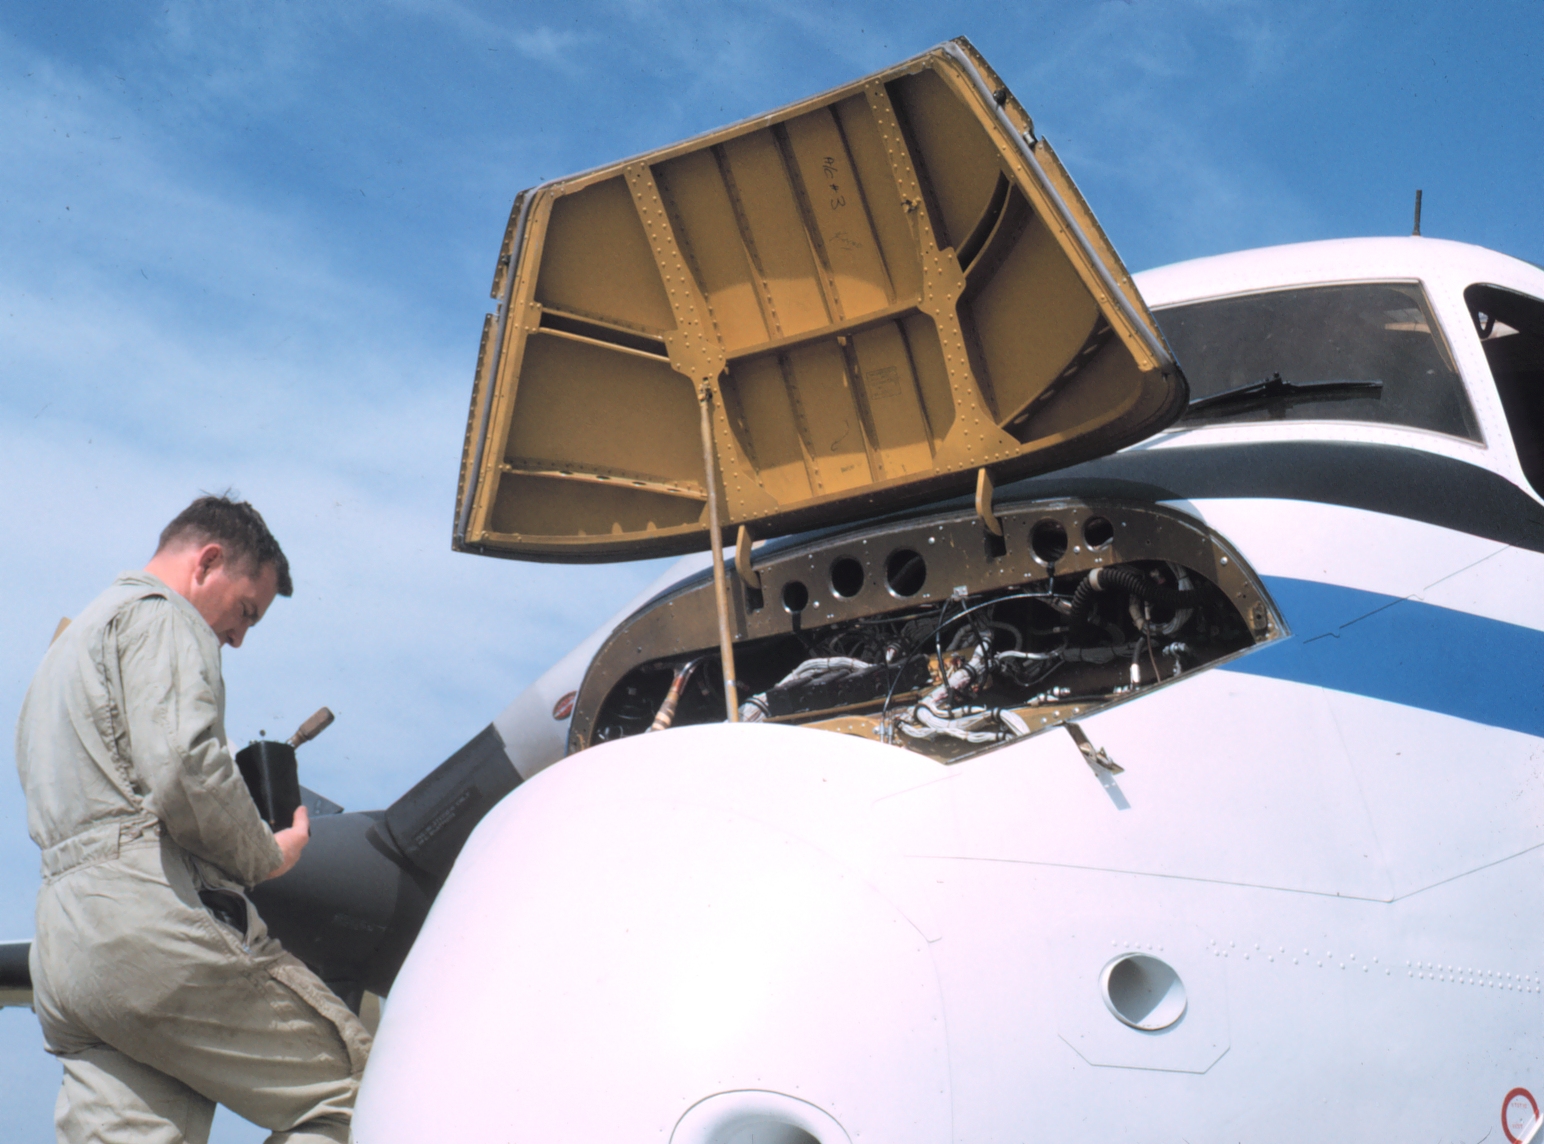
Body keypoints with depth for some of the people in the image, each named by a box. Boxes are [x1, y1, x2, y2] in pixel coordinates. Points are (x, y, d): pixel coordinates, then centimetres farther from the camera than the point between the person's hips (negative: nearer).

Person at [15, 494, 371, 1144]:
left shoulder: (67, 644, 33)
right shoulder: (161, 616, 2)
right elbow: (183, 766, -15)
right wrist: (266, 855, -1)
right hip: (150, 923, -9)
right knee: (352, 1090, -6)